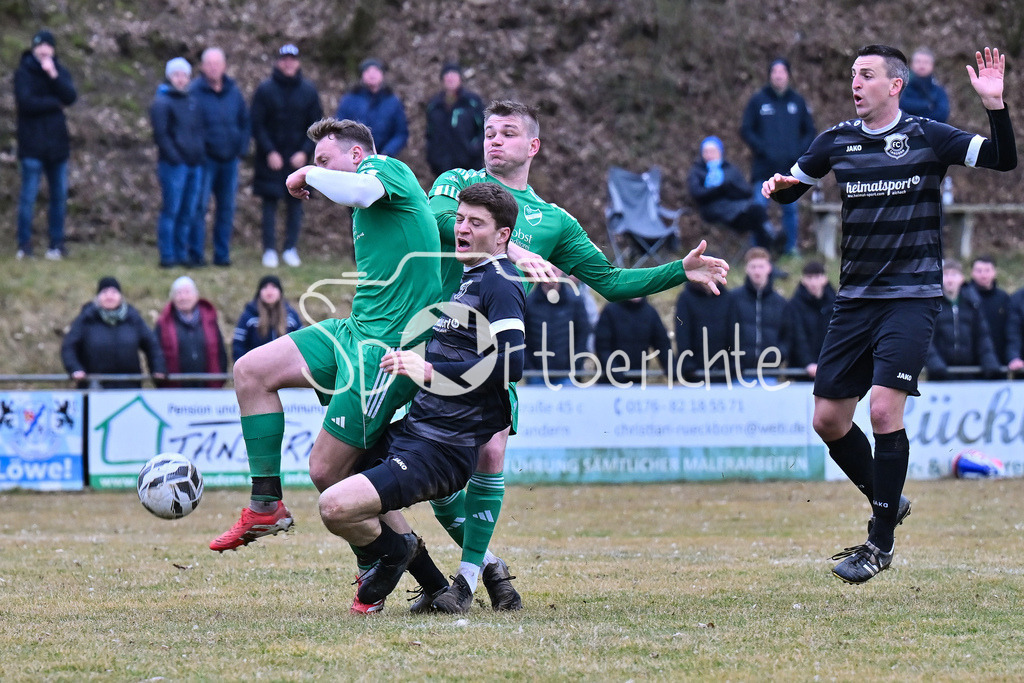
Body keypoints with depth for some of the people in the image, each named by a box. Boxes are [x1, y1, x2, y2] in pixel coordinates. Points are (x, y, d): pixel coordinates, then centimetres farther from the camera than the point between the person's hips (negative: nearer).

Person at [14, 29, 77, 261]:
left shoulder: (60, 72, 10)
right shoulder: (24, 72, -3)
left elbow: (71, 97, -6)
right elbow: (25, 102, -16)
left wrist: (53, 75, -17)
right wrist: (55, 103, -7)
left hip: (57, 144, 4)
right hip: (33, 144, -4)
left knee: (59, 195, 6)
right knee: (28, 196, -5)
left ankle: (57, 244, 13)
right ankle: (24, 245, 1)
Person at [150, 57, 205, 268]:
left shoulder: (193, 101, 17)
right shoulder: (162, 102, -3)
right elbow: (161, 134, -9)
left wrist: (201, 156, 12)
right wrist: (174, 158, -16)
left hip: (194, 164, 7)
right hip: (173, 164, -7)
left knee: (188, 212, 7)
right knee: (171, 210, -6)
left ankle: (182, 253, 13)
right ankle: (167, 256, -3)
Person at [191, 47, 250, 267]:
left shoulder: (234, 91, 8)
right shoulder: (195, 92, -7)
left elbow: (245, 121, 16)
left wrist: (242, 148, 5)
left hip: (230, 158, 5)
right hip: (205, 160, -5)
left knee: (227, 208, 7)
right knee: (199, 206, -7)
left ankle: (222, 254, 14)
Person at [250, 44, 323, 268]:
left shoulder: (308, 91, 4)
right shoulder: (265, 90, -2)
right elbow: (256, 124, -3)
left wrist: (305, 152, -7)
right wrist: (269, 152, -12)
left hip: (298, 158, 2)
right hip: (271, 159, -2)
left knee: (295, 203, 4)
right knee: (269, 203, -1)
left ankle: (291, 249, 13)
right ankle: (269, 250, 4)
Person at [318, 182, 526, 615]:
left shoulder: (500, 284, -12)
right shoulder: (467, 278, 17)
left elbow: (511, 364, -26)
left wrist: (430, 371, -25)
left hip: (442, 451, -11)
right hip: (412, 429, 11)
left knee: (336, 507, -24)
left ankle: (392, 553, 8)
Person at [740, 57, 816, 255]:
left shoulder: (798, 101, 11)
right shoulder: (758, 100, 4)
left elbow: (810, 131, 15)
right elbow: (746, 130, 4)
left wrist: (800, 151, -1)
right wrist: (762, 149, -10)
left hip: (790, 167, 2)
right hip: (765, 166, -2)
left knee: (791, 209, 5)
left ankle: (791, 248, 12)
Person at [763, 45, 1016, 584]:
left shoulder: (927, 137, -3)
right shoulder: (836, 142, 7)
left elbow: (1003, 159, -10)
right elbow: (791, 186, 20)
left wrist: (994, 106, -26)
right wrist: (776, 187, -4)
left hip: (912, 296, -5)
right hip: (855, 298, 5)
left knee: (884, 409, -17)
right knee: (828, 418, 4)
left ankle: (881, 543, -4)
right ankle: (888, 503, 28)